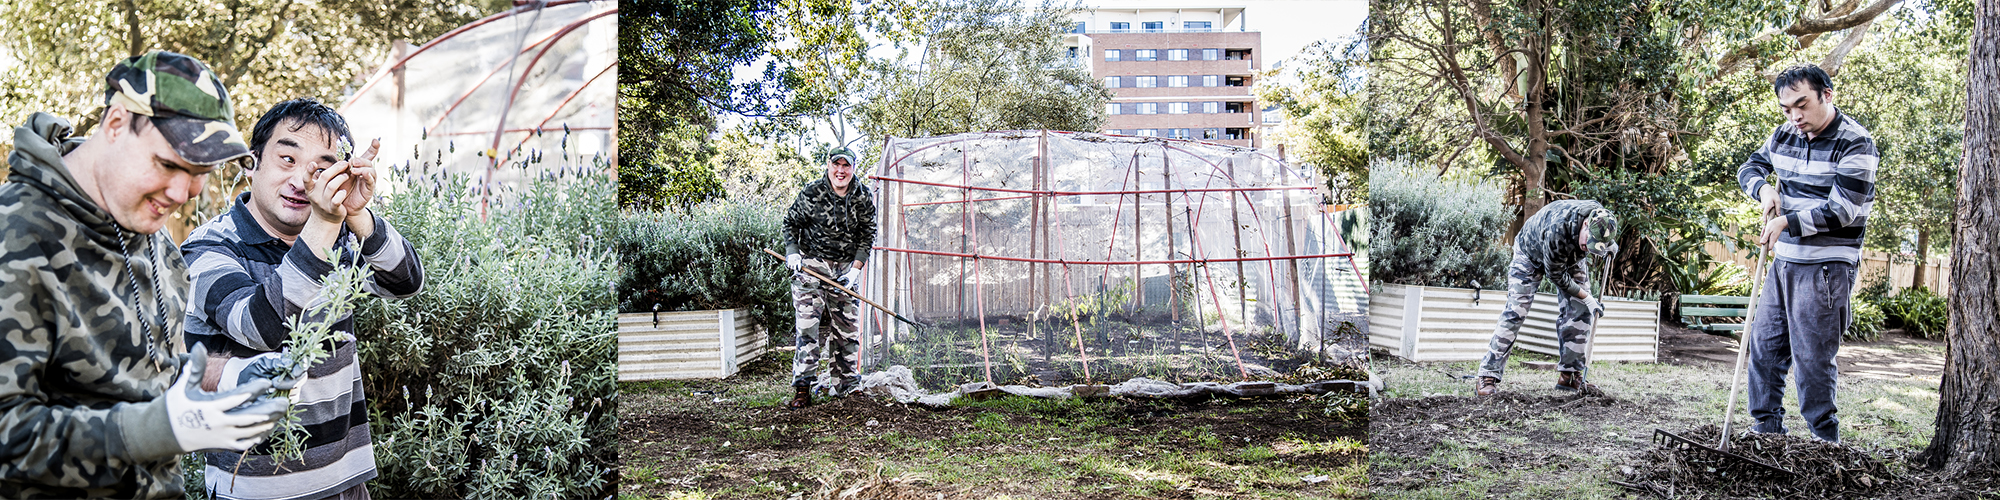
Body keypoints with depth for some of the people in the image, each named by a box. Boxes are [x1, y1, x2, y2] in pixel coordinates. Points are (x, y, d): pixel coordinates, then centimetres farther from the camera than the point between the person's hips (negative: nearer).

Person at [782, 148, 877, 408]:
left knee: (846, 326, 5)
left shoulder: (864, 197, -2)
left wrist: (856, 268, -5)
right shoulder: (812, 192, -7)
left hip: (846, 268, 3)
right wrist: (792, 253, -9)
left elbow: (867, 234, 4)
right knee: (807, 325, -11)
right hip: (811, 264, -2)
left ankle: (847, 384, 17)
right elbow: (791, 222, 4)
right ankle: (802, 386, -9)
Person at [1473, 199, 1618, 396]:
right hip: (1532, 254, -6)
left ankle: (1569, 374, 2)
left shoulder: (1602, 218, -26)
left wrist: (1608, 249, -15)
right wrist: (1587, 298, -24)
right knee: (1515, 312, -15)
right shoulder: (1557, 229, -44)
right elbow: (1556, 275, -28)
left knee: (1579, 310, -7)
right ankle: (1488, 376, -15)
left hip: (1569, 257, 6)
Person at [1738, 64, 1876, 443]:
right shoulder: (1785, 135, 7)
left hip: (1826, 267, -7)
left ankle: (1825, 441, 5)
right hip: (1784, 260, 7)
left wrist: (1787, 221, -20)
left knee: (1812, 356, -6)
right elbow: (1749, 168, 15)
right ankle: (1767, 427, 20)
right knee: (1764, 344, 10)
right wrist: (1763, 188, -5)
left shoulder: (1856, 143, -12)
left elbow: (1842, 210, -18)